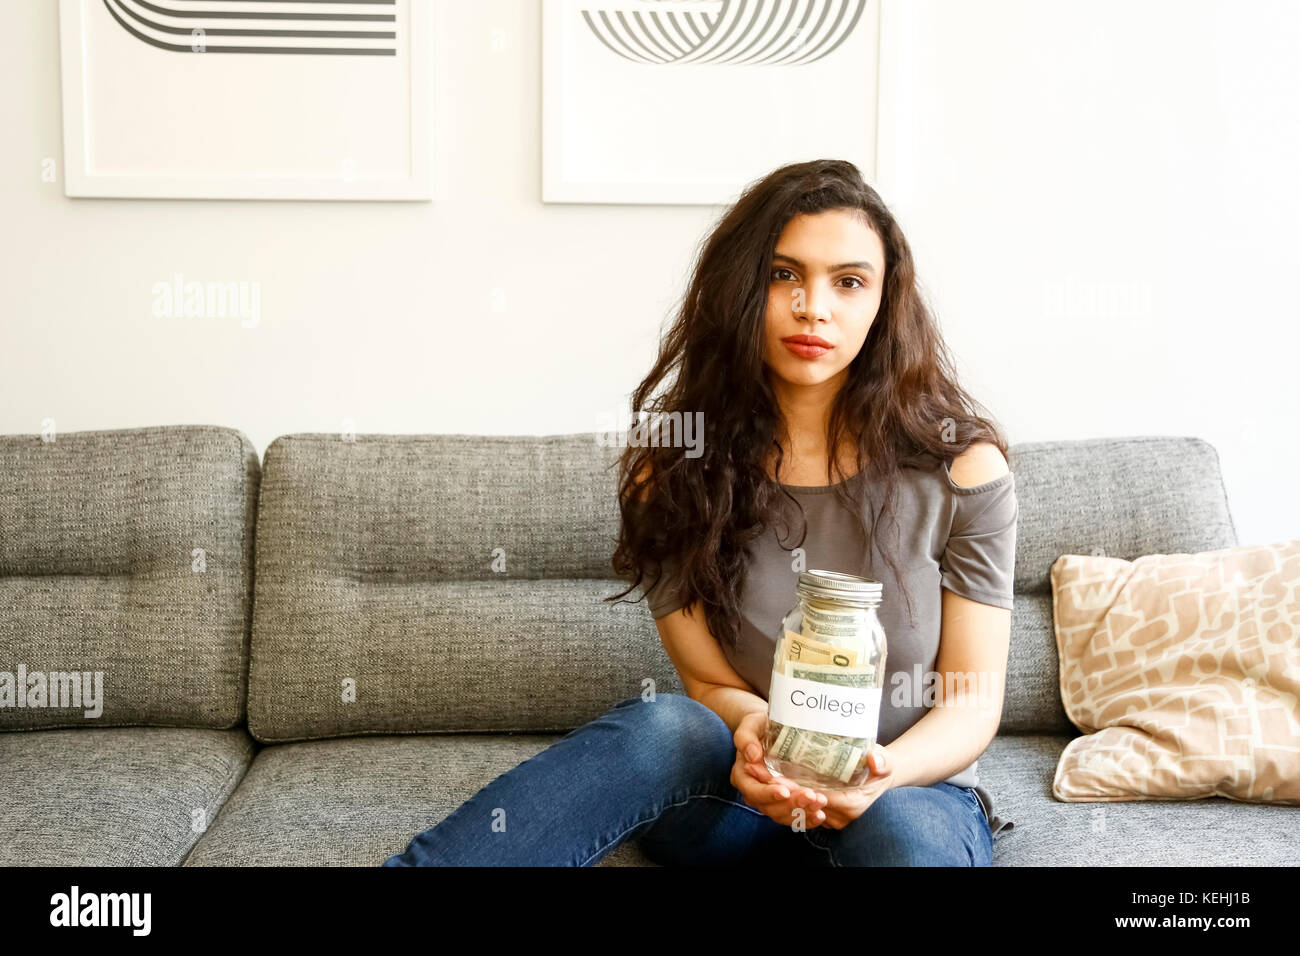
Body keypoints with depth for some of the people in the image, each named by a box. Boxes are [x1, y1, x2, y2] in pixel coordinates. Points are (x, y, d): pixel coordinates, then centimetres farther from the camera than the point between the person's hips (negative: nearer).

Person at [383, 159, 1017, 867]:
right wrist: (754, 730, -26)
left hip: (915, 791, 0)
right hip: (744, 798, 1)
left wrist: (883, 772, -25)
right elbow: (711, 684, -2)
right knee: (663, 727, -33)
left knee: (899, 828, -37)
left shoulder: (961, 468, -7)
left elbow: (972, 705, -4)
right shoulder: (676, 471, -3)